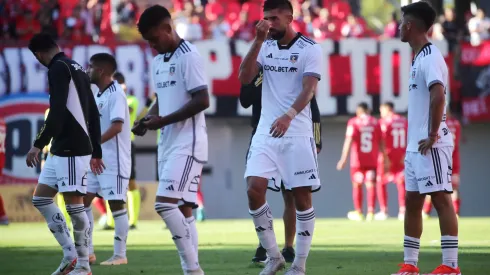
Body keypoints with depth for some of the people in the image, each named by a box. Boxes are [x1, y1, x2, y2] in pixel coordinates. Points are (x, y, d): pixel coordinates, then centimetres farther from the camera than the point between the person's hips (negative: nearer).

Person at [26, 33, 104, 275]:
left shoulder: (58, 69, -9)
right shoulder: (77, 68, 19)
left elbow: (57, 112, -21)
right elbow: (93, 114, 21)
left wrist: (38, 144, -22)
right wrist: (96, 152, 24)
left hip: (72, 149, -10)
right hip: (60, 150, 10)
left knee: (74, 204, -6)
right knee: (40, 198, 11)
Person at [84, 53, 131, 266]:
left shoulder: (116, 94, -13)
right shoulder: (98, 95, 14)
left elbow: (117, 126, -23)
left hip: (113, 160, -10)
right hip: (96, 159, 10)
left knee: (116, 203, -5)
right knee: (83, 200, 8)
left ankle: (120, 254, 0)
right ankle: (87, 251, 13)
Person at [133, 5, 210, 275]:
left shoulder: (189, 56, -12)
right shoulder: (158, 61, 15)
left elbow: (202, 101, -18)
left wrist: (164, 121, -19)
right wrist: (146, 120, 5)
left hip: (187, 143, -9)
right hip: (167, 143, 9)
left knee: (165, 204, -17)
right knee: (181, 208, 6)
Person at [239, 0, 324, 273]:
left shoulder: (310, 49, -5)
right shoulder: (265, 46, 9)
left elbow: (309, 89, -17)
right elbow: (245, 78, -3)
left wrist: (289, 115, -34)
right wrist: (258, 41, -12)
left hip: (298, 134, -4)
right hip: (266, 133, 4)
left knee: (302, 197, 0)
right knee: (254, 190, -8)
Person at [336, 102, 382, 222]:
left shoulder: (353, 122, -4)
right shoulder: (375, 122, 6)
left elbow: (349, 140, -13)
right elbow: (380, 142, 10)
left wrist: (344, 158, -16)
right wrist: (384, 157, 21)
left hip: (357, 161, -2)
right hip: (372, 161, 2)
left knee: (357, 185, 10)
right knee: (371, 185, 1)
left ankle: (358, 212, 15)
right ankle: (370, 212, -10)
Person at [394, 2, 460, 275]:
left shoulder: (430, 57, -13)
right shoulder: (419, 58, 17)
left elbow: (438, 95, -27)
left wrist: (433, 135, -23)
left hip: (431, 145, -10)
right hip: (415, 145, 10)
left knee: (441, 199, -8)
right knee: (412, 202, 10)